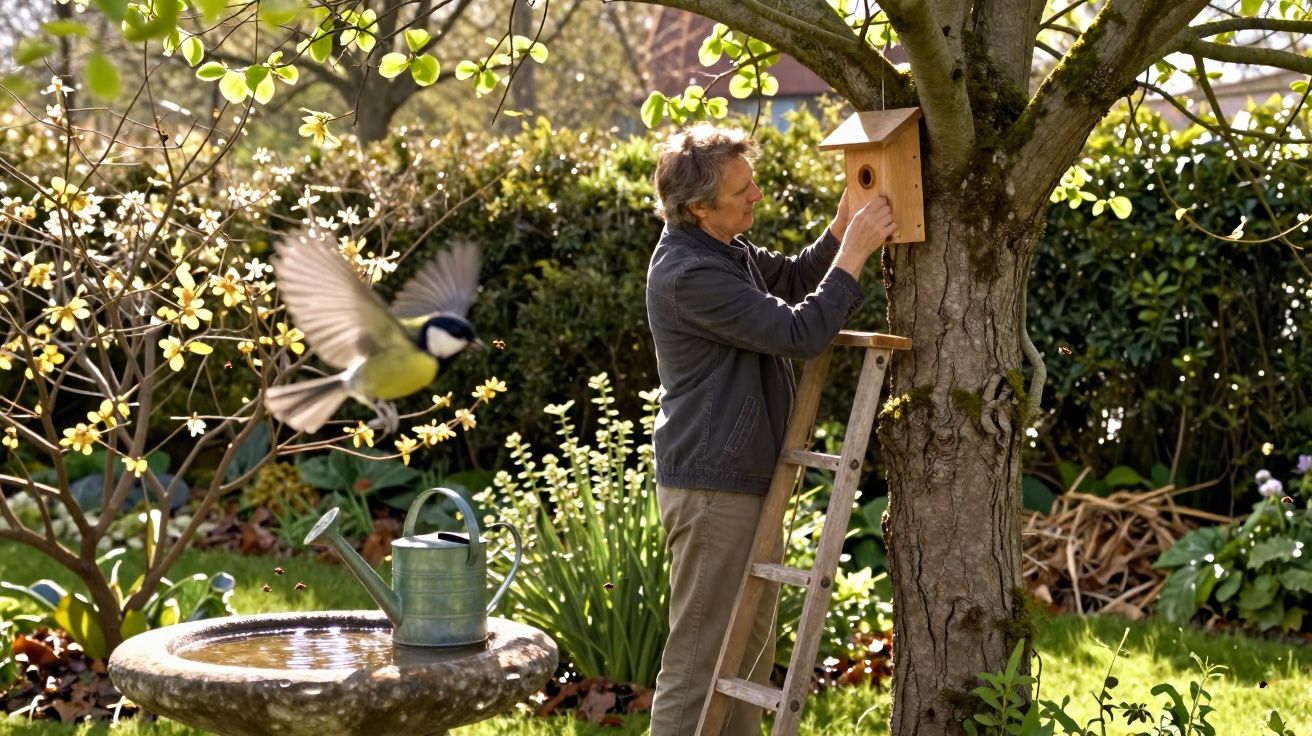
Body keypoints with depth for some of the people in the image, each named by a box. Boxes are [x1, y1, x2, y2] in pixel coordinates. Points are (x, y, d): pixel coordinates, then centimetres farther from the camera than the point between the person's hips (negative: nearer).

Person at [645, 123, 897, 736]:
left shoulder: (727, 249, 10)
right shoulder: (690, 273, -22)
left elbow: (793, 278, 23)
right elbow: (800, 334, -24)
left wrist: (842, 226, 6)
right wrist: (853, 253, -19)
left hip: (746, 479, 11)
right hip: (712, 487, -10)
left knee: (750, 651, 19)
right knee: (699, 659, -4)